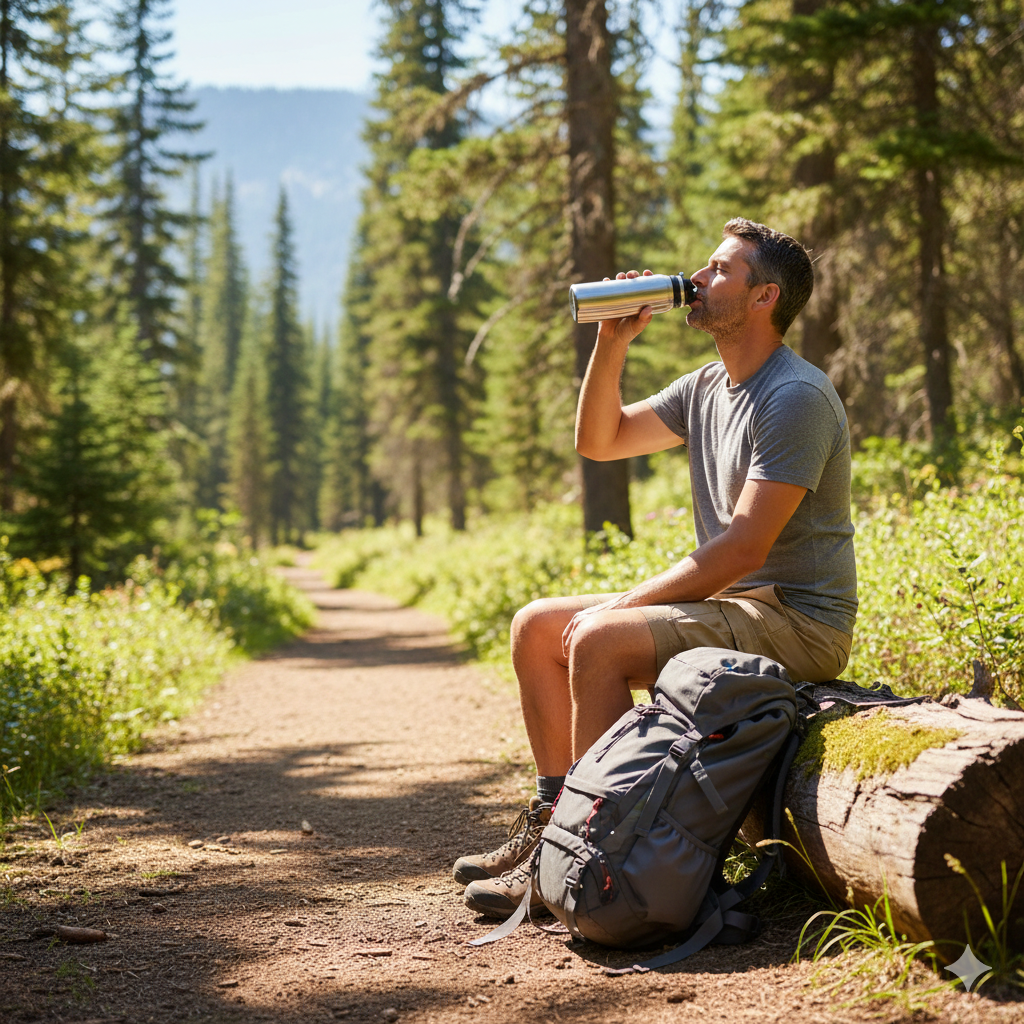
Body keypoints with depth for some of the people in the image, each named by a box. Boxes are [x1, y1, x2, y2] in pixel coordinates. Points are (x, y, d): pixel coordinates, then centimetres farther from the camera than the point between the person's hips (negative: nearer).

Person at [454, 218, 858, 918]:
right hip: (728, 604, 10)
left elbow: (744, 548, -23)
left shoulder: (796, 398, -17)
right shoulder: (705, 389, 13)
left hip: (797, 622, -10)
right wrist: (612, 342, 4)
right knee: (537, 624, 6)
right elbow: (599, 440, 19)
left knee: (597, 641, -28)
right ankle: (554, 816, 6)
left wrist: (625, 603, -18)